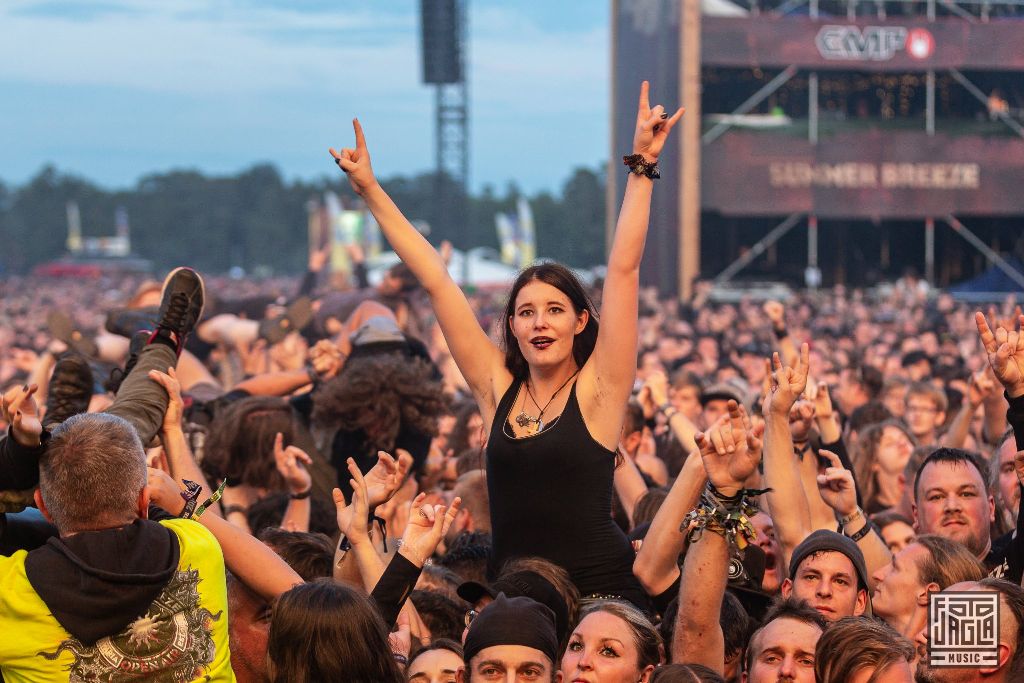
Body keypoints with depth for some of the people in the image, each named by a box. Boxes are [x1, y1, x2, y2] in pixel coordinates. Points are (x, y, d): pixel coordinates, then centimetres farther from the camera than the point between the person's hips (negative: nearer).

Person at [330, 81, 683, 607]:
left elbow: (623, 269, -5)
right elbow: (435, 282, 9)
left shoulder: (598, 387, -1)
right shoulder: (498, 387, 8)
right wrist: (370, 191, 12)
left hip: (602, 592, -3)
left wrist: (641, 168, -9)